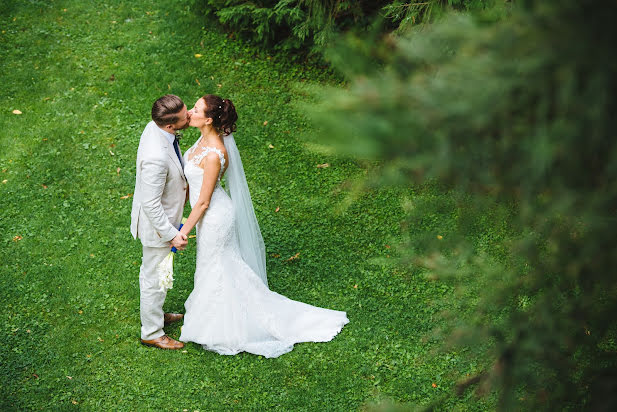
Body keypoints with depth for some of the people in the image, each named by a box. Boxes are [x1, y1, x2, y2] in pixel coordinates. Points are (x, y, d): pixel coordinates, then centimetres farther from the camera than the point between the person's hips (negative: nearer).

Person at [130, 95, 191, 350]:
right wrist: (171, 234, -21)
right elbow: (151, 204, -30)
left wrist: (181, 184, 21)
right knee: (155, 279, 13)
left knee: (152, 271, 29)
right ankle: (152, 333, 34)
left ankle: (153, 314, 53)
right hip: (157, 223, -9)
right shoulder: (156, 157, -40)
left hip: (162, 217, 9)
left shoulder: (156, 127, -12)